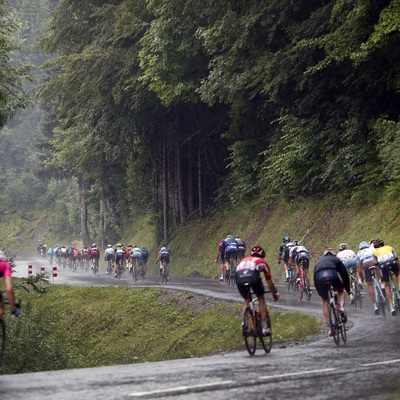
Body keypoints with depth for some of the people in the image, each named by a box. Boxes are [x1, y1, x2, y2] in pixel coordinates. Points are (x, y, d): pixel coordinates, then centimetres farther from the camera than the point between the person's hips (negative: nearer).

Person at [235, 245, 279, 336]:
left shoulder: (244, 260, 41)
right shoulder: (262, 262, 33)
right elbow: (269, 282, 38)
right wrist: (275, 294, 55)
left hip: (239, 277, 3)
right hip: (253, 275, -3)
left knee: (246, 300, 27)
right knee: (261, 299, 20)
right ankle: (265, 327, 16)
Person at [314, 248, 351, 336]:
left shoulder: (318, 262, 39)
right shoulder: (336, 260, 32)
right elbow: (345, 275, 27)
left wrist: (319, 291, 44)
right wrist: (348, 289, 35)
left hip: (319, 277, 2)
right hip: (332, 274, -2)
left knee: (325, 301, 18)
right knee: (341, 291, 29)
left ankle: (329, 327, 12)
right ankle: (341, 308, 4)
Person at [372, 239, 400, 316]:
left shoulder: (374, 252, 29)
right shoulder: (389, 247, 32)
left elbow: (377, 265, 24)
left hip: (383, 266, 0)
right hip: (393, 263, 0)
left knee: (387, 285, 18)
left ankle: (391, 307, 10)